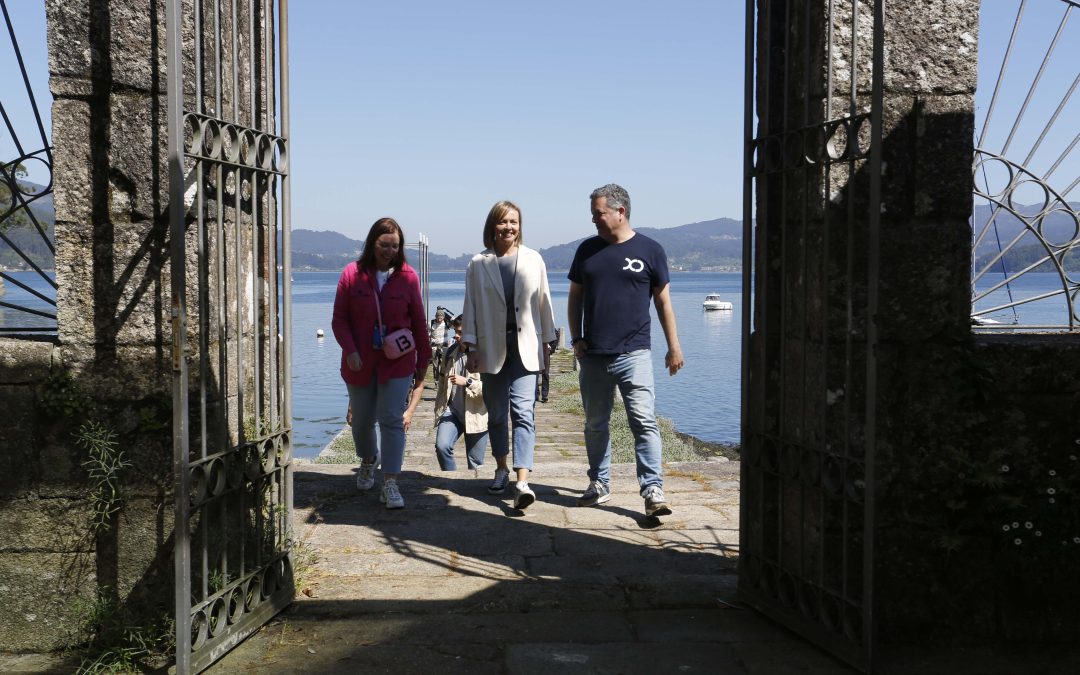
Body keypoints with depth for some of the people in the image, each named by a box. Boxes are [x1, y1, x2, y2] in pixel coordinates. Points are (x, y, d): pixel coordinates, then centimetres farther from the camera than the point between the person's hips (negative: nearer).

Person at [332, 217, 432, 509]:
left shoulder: (408, 277, -1)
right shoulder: (352, 274, -3)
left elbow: (419, 322, 6)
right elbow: (339, 319, 0)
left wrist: (424, 358, 10)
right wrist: (350, 350, -14)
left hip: (397, 362, -1)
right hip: (360, 363, 1)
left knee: (393, 420, -9)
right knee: (362, 419, 14)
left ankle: (390, 483, -8)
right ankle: (367, 462, 42)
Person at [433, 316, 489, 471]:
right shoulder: (450, 351, 7)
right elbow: (441, 380, 20)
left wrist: (467, 382, -27)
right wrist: (438, 408, 18)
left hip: (476, 415, -4)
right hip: (451, 411, 4)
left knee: (475, 464, 6)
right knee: (442, 445, -19)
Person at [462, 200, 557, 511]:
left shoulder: (533, 260, 4)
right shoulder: (478, 264, 3)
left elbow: (543, 302, 8)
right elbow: (471, 308, 4)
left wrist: (546, 342, 9)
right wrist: (472, 349, 0)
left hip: (525, 347, -1)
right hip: (492, 348, 1)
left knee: (522, 411, -12)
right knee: (496, 414, 11)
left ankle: (522, 481, -20)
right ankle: (502, 468, 30)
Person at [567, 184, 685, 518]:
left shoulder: (650, 250, 2)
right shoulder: (587, 249, 10)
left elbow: (663, 301, 5)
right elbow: (575, 297, 15)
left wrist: (674, 347, 3)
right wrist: (576, 338, 4)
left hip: (634, 353, -4)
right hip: (593, 355, 4)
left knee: (644, 422, -11)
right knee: (595, 424, 12)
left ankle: (653, 490, -9)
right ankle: (599, 484, 25)